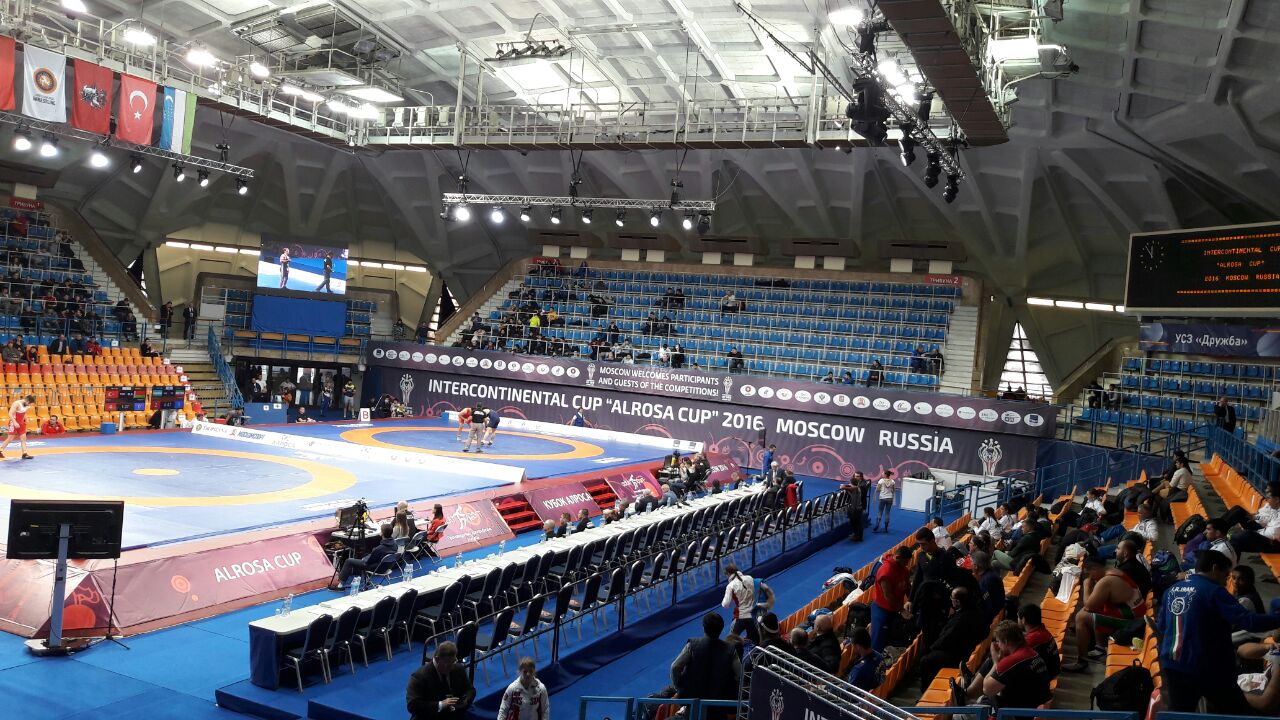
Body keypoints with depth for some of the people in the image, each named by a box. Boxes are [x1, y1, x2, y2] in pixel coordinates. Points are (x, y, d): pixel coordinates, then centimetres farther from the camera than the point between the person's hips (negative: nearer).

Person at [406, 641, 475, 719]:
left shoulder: (459, 669, 5)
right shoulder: (420, 676, -11)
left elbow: (470, 690, 17)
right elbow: (412, 705, -18)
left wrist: (466, 700, -5)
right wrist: (440, 705, -25)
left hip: (457, 716, 4)